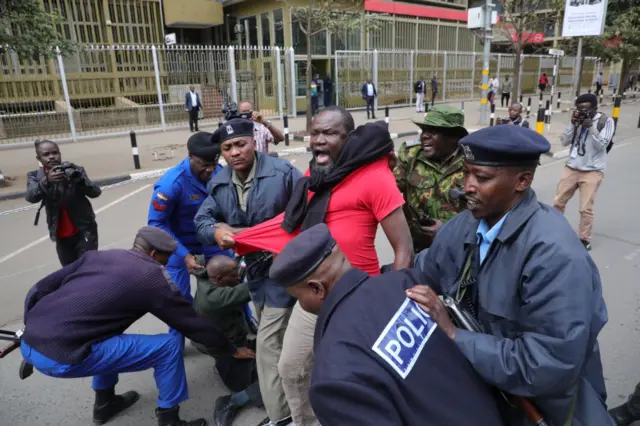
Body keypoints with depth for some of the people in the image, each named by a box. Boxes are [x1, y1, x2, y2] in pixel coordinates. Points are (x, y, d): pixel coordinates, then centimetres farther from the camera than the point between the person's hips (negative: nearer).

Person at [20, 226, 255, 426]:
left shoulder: (97, 255, 15)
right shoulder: (154, 278, -2)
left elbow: (39, 290, 16)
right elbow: (194, 324, 5)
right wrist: (231, 349, 18)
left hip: (29, 345, 8)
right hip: (62, 358, -8)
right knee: (168, 346, 0)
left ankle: (104, 403, 41)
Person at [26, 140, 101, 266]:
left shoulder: (74, 170, -5)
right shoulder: (35, 176, 1)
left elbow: (96, 192, -14)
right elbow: (30, 197, -19)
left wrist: (78, 179, -33)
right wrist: (47, 181, -38)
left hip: (84, 231, -3)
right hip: (61, 236, 3)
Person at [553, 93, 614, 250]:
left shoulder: (606, 121, -5)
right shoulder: (578, 119, 5)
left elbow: (601, 145, -13)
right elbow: (565, 142, 1)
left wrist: (591, 127, -20)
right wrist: (573, 124, -10)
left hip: (592, 171, -4)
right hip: (571, 168, 4)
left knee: (586, 208, -4)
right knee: (558, 202, 7)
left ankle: (584, 239, 11)